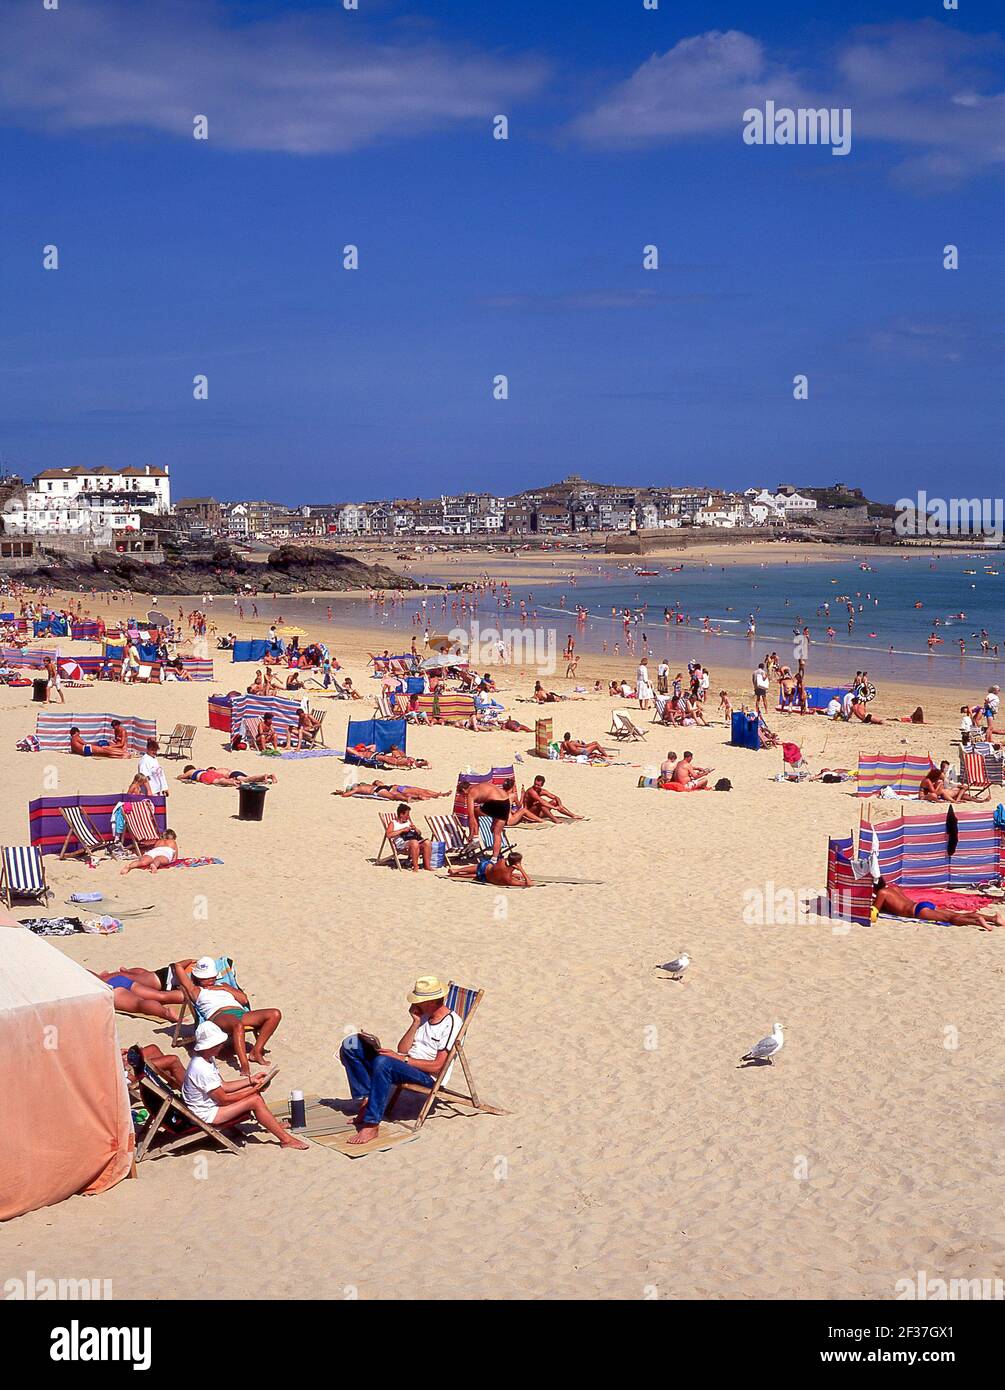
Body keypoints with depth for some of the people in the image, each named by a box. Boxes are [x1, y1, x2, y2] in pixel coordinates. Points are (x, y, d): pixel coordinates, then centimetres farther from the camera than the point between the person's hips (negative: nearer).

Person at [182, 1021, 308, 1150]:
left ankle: (272, 1125, 25)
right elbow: (224, 1100, -21)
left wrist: (251, 1080, 4)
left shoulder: (208, 1059, 1)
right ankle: (286, 1139, -10)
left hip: (211, 1102, 10)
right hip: (206, 1114, -10)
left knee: (253, 1088, 8)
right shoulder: (202, 1069, -29)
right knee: (255, 1100, -17)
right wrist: (252, 1090, -11)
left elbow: (223, 1086, 11)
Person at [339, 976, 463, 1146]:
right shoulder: (423, 1015, 16)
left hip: (429, 1077, -9)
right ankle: (365, 1101, -12)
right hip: (406, 1067, 9)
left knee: (383, 1062, -39)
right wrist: (416, 1022, -2)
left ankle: (371, 1125, -35)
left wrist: (404, 1059, -18)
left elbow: (437, 1066, -16)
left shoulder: (451, 1022, -9)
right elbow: (402, 1049, 8)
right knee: (351, 1044, -2)